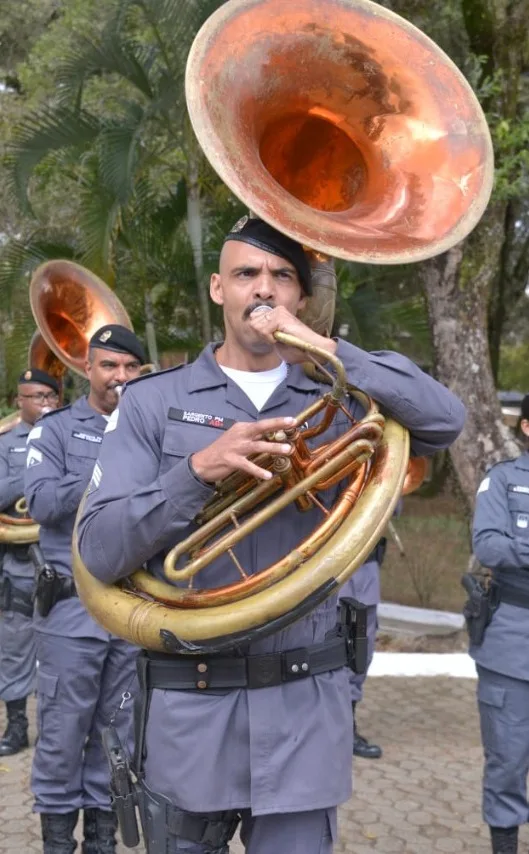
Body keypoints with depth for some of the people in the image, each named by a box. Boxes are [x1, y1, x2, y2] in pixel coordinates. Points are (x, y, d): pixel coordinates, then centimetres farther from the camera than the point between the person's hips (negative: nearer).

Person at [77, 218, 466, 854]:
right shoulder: (153, 402, -1)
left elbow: (446, 421, -14)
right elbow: (99, 552, -9)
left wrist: (325, 349, -19)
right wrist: (199, 470, -23)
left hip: (304, 710, 1)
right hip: (189, 709, 0)